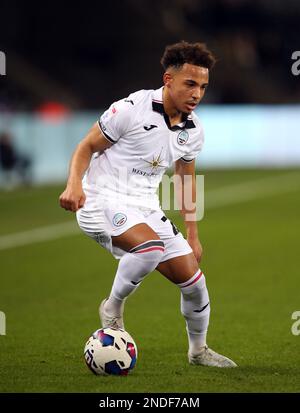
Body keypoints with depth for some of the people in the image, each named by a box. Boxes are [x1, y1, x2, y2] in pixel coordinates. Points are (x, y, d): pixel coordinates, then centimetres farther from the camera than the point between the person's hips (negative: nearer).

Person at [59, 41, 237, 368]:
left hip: (146, 208, 7)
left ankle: (198, 350, 28)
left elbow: (186, 179, 21)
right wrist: (74, 184, -24)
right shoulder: (131, 109, -13)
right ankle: (113, 308, -10)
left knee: (194, 281, 3)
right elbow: (87, 147, -5)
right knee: (150, 245, -35)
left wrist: (192, 235, 22)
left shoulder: (193, 130, 6)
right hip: (103, 201, -7)